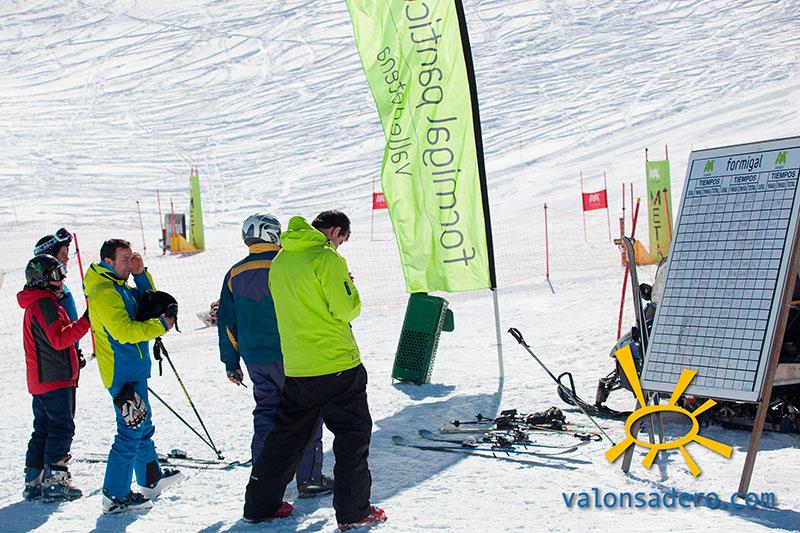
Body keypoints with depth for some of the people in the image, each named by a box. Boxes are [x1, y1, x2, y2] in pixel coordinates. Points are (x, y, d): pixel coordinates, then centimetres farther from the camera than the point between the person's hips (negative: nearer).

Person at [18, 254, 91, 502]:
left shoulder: (35, 304, 19)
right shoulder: (45, 304, -14)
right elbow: (59, 339, -22)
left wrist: (73, 354, 27)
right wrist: (85, 321, -23)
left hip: (41, 379, 10)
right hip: (55, 379, -10)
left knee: (44, 429, 13)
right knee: (62, 428, -7)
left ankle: (34, 481, 16)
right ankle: (54, 481, -7)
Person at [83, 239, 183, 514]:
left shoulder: (118, 285, 13)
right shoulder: (104, 292, -18)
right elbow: (124, 331, -25)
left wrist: (141, 274, 3)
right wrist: (161, 326, -18)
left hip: (133, 369, 11)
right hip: (124, 373, -11)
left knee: (142, 426, 21)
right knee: (131, 430, -8)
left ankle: (151, 479, 35)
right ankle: (115, 496, -3)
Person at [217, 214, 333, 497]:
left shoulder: (234, 274, 6)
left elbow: (226, 322, 10)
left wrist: (231, 363, 17)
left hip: (255, 360, 5)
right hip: (289, 355, -5)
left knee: (266, 414, 14)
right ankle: (309, 478, 7)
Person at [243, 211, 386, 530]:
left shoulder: (280, 261, 10)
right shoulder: (327, 258, -13)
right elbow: (345, 310, -16)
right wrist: (349, 287, 4)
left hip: (295, 368, 7)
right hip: (337, 365, -7)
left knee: (287, 434, 18)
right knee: (353, 434, 5)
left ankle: (260, 504, 24)